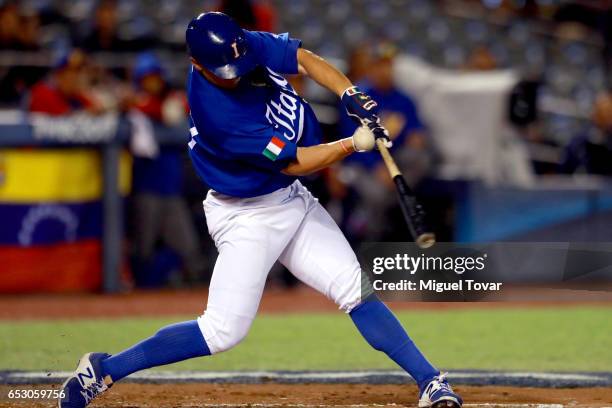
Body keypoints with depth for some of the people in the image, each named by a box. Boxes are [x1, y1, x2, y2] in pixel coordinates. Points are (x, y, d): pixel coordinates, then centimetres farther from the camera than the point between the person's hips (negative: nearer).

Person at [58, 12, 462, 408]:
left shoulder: (253, 45, -10)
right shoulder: (217, 112, -30)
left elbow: (304, 57, 7)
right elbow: (293, 162, -23)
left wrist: (349, 93, -10)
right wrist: (356, 143, -20)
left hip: (293, 201, 7)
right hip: (248, 217, -7)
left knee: (357, 288, -2)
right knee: (224, 330, -13)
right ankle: (102, 370, -3)